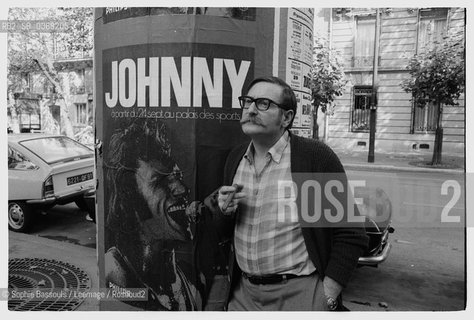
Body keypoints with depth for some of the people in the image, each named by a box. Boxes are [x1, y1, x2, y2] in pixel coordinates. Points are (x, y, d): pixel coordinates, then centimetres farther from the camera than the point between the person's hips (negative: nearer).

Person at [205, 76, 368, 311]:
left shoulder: (316, 156, -15)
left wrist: (327, 297, -13)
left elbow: (351, 235, -11)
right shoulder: (235, 158, 2)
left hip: (300, 293, -5)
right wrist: (223, 210, -9)